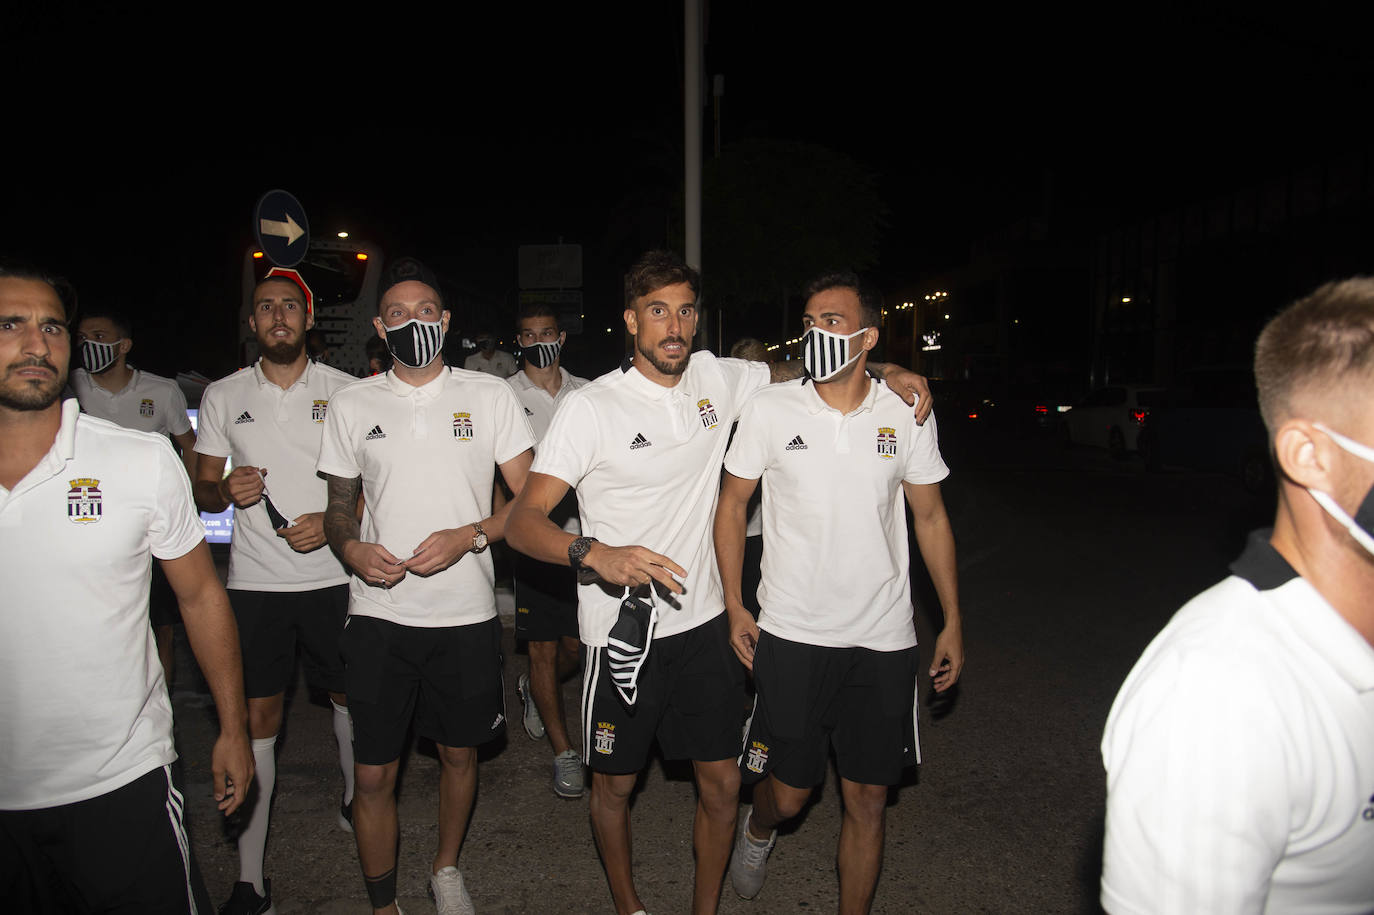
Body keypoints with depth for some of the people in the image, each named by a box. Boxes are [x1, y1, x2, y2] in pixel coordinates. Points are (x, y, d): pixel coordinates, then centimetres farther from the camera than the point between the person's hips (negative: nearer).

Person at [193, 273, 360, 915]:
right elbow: (203, 493, 10)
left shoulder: (345, 390, 2)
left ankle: (355, 798, 39)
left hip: (334, 576, 0)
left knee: (349, 696, 12)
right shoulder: (222, 397, 7)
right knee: (256, 717, 2)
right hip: (254, 580, 1)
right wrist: (225, 489, -13)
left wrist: (332, 521, -14)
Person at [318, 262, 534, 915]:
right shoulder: (352, 404, 5)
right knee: (374, 773, 4)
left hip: (466, 613, 0)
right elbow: (339, 505, 12)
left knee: (458, 753, 16)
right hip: (379, 615, 1)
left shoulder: (489, 395, 1)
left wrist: (468, 535, -16)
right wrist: (351, 548, -9)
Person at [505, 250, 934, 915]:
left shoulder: (715, 379, 1)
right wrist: (597, 554, -36)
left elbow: (800, 372, 17)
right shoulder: (589, 407, -13)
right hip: (623, 631, -3)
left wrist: (882, 371, 1)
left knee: (721, 781, 11)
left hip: (703, 622, 4)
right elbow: (523, 521, -17)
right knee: (615, 784, 14)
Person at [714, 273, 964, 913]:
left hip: (884, 642, 2)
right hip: (791, 636, -1)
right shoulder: (769, 409, -5)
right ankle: (758, 831, 46)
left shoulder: (908, 415, -1)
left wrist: (953, 622, 8)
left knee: (867, 799, 10)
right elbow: (732, 505, 3)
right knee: (789, 792, 10)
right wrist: (735, 608, 0)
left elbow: (930, 517, 8)